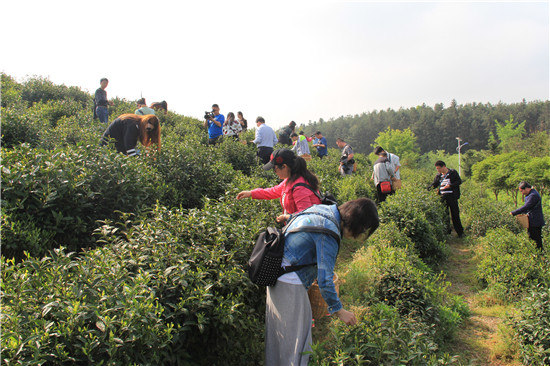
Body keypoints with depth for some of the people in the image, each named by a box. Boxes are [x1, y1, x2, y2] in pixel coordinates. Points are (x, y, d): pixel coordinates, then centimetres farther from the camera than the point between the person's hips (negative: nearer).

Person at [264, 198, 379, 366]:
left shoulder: (323, 209, 3)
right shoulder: (329, 232, -24)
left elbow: (291, 218, 23)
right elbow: (324, 279, -23)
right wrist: (339, 310, -13)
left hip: (276, 274, 10)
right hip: (290, 285, -10)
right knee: (295, 338, 3)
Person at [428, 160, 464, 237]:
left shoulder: (453, 173, -4)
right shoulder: (438, 175, 9)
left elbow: (459, 181, -6)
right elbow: (435, 183, 11)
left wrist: (450, 186, -18)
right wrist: (430, 186, -11)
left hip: (452, 196, -5)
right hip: (443, 197, 5)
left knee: (455, 214, -3)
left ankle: (460, 232, 6)